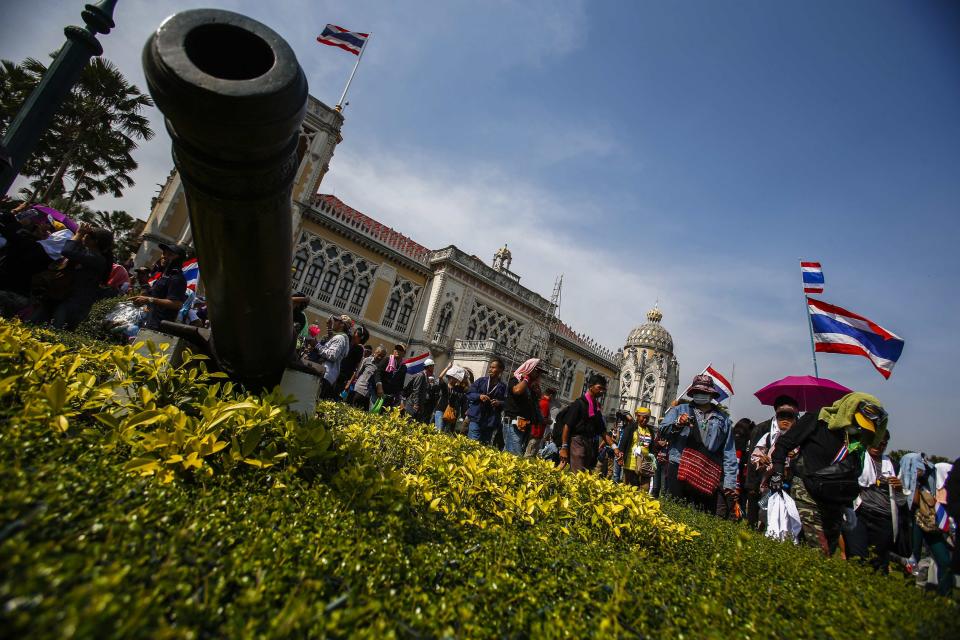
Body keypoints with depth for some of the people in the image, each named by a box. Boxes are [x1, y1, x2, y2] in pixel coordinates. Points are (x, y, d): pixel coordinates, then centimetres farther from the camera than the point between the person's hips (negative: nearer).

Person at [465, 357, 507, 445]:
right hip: (476, 418, -1)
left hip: (490, 422, 1)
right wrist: (479, 396, -12)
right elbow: (469, 394, 5)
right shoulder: (481, 381, 5)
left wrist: (500, 403, -16)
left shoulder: (503, 387, 4)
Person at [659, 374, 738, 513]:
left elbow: (729, 453, 11)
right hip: (679, 470, -1)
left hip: (708, 477, 1)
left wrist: (730, 483, 4)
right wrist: (677, 424, -20)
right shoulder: (679, 410, 11)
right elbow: (662, 430, 0)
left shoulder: (723, 419, 14)